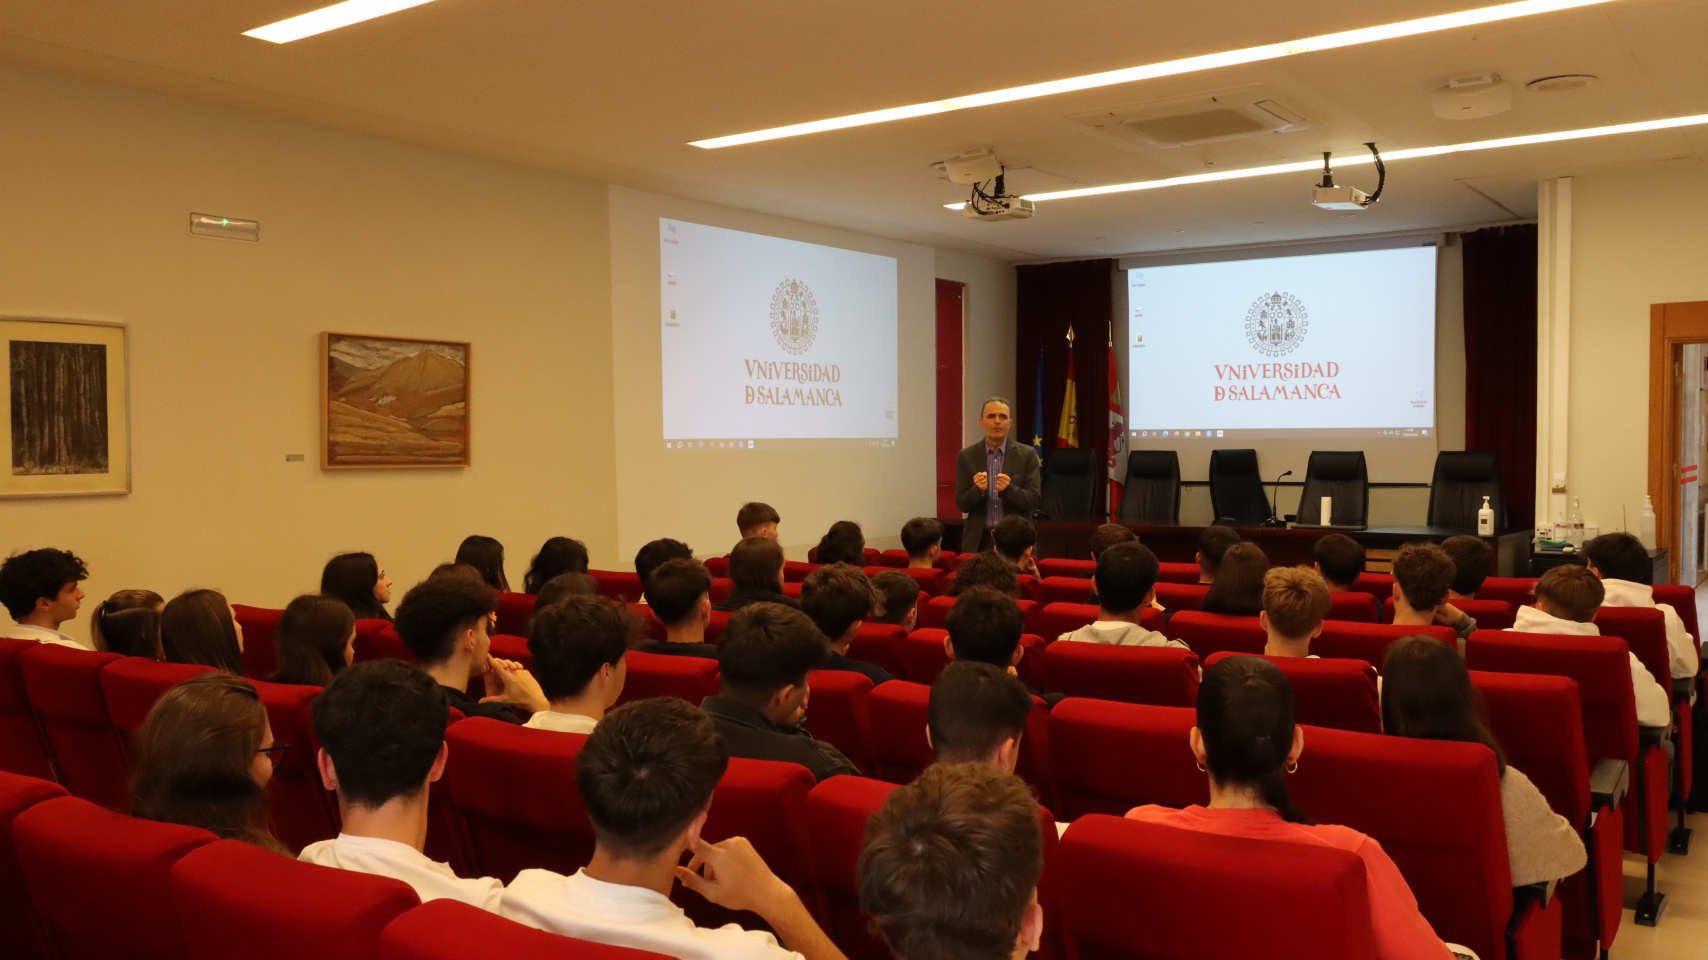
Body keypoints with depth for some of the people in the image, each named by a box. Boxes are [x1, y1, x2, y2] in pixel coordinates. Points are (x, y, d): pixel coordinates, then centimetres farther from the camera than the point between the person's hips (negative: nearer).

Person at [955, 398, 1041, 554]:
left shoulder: (1027, 455, 1)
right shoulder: (966, 456, 4)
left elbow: (1034, 500, -4)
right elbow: (962, 504, 2)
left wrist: (1008, 489, -22)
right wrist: (978, 490, -18)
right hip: (979, 541, 1)